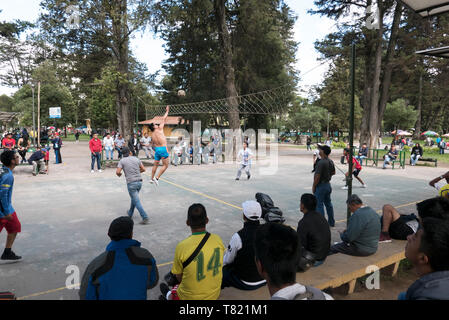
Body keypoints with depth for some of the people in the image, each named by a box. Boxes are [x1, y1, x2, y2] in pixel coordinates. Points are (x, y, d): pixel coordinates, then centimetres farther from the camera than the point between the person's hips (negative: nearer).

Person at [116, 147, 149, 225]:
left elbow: (117, 172, -11)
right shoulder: (136, 158, 8)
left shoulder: (122, 160, -2)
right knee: (134, 198, 26)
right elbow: (143, 169, 11)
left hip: (131, 183, -5)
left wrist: (119, 174, 12)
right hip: (139, 182, 5)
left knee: (137, 202, -3)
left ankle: (145, 218, -10)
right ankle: (130, 214, 43)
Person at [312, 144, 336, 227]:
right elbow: (333, 172, 18)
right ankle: (331, 222, 28)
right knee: (328, 203, 18)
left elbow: (317, 176, -23)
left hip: (320, 185, -9)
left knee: (319, 205, 0)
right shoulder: (331, 161, 5)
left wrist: (313, 186, -13)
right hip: (328, 184, 9)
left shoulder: (321, 162, -23)